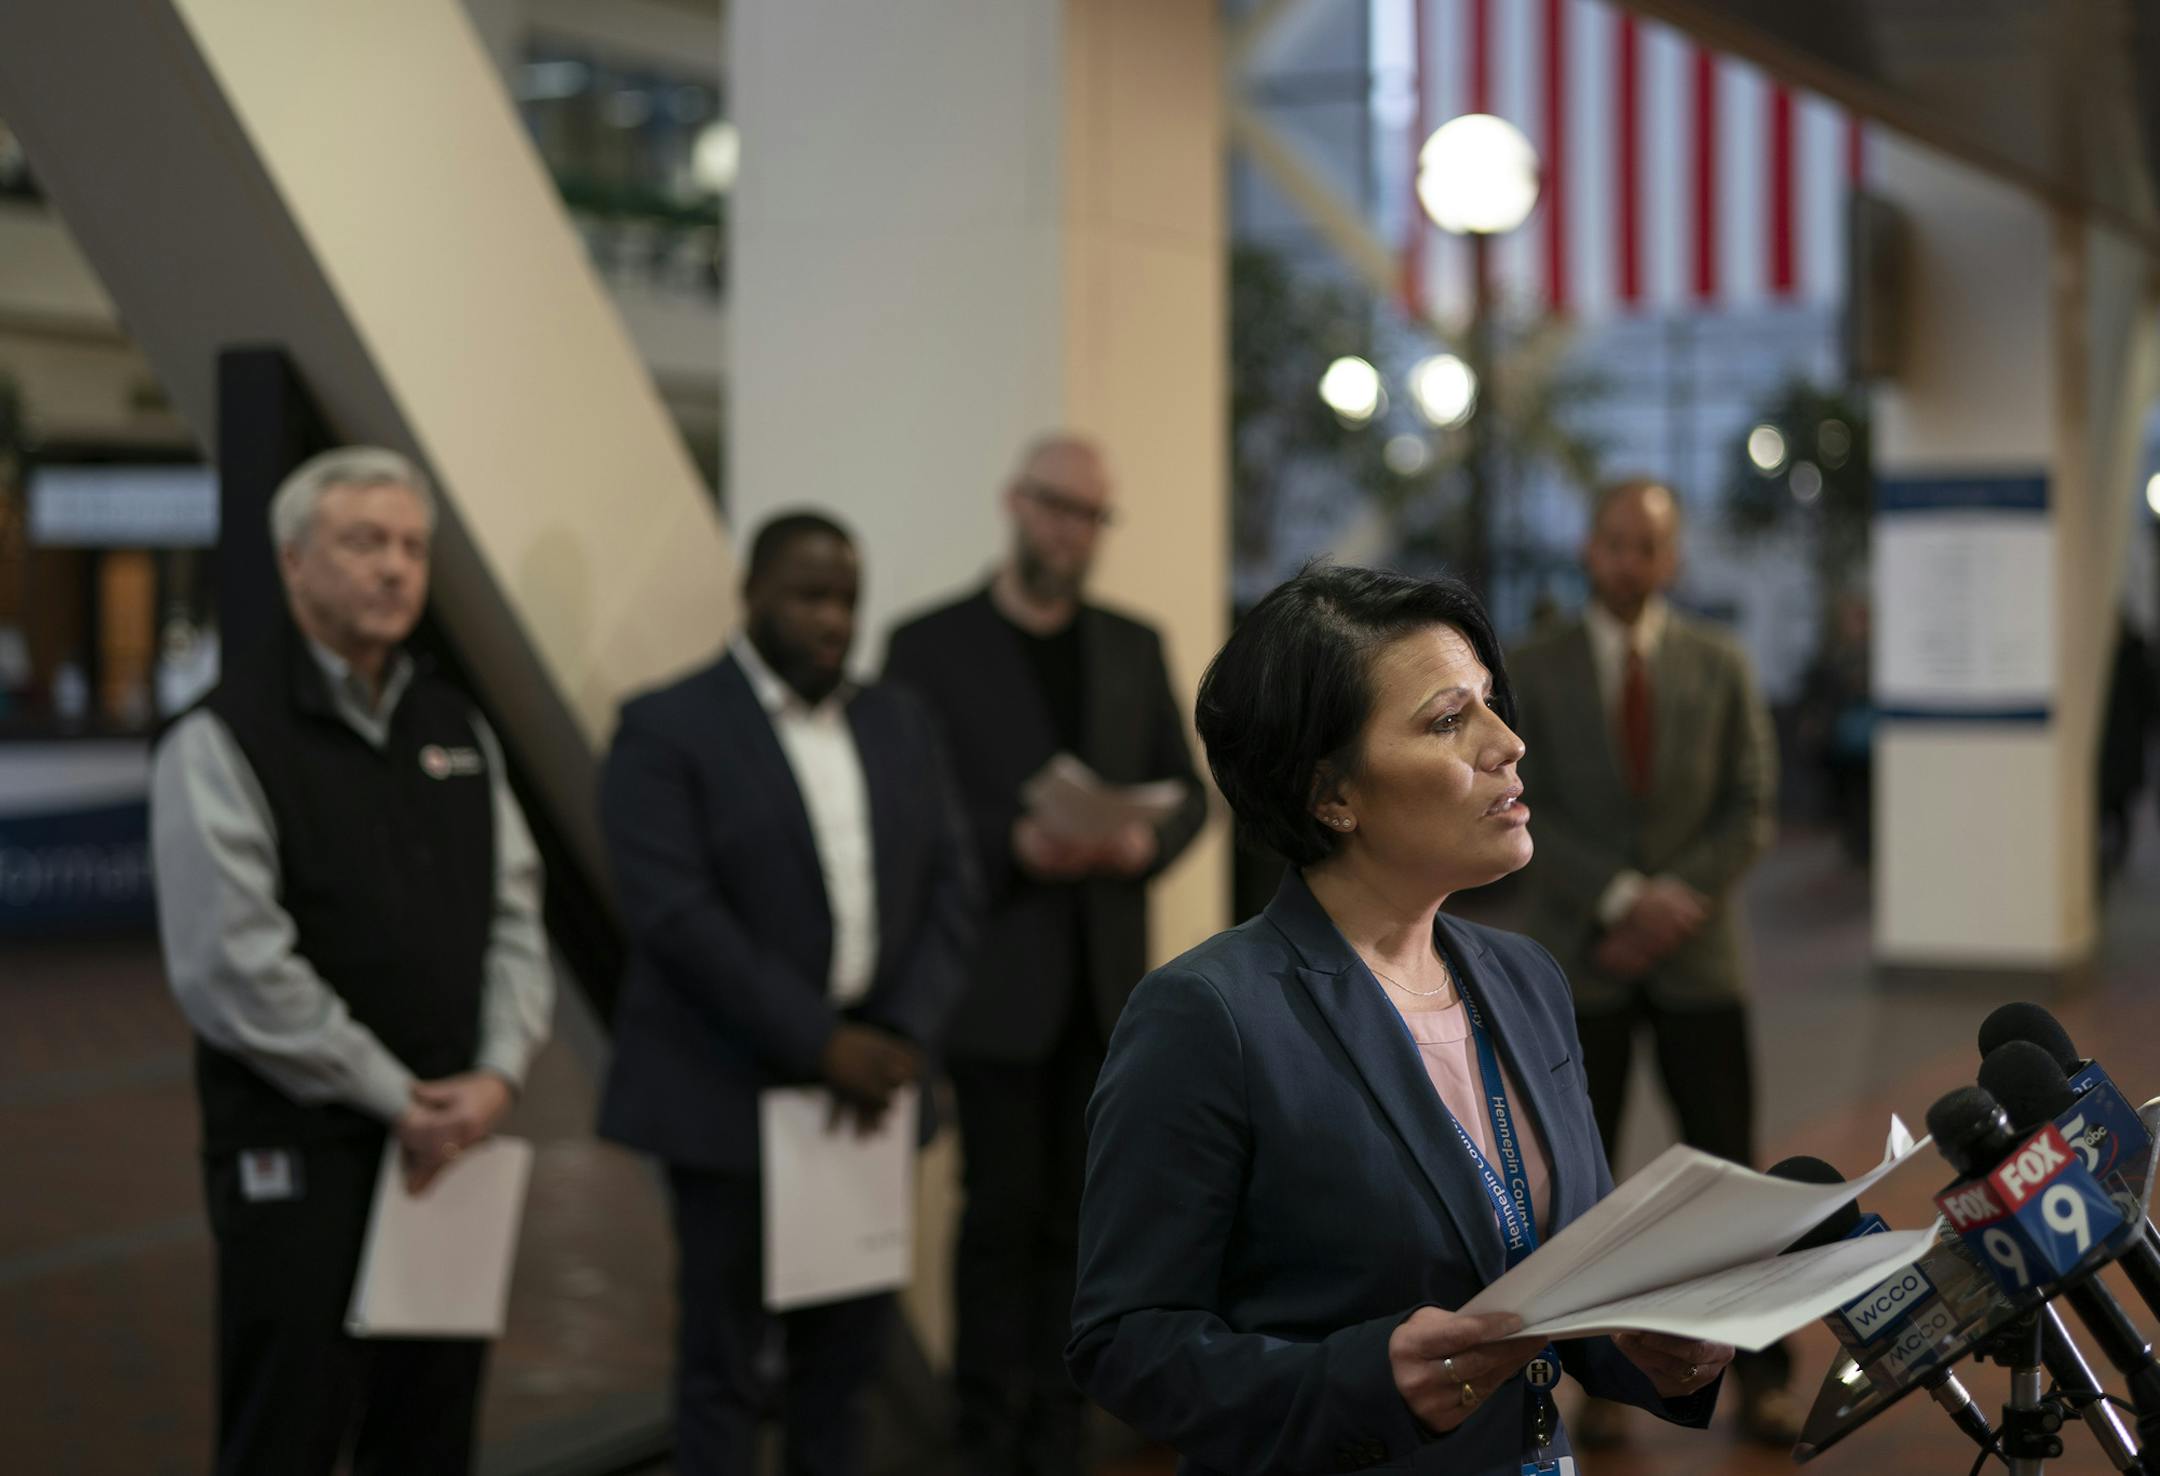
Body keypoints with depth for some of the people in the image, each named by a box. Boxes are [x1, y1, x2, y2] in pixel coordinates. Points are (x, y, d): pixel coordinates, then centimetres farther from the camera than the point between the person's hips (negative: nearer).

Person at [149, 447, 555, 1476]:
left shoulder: (456, 728, 12)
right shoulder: (224, 741, -8)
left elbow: (514, 915, 11)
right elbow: (232, 965, -14)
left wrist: (499, 1073, -6)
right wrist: (396, 1099, -12)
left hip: (445, 1137, 6)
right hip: (295, 1155, -6)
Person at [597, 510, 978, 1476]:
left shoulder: (900, 725, 12)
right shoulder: (666, 730, -6)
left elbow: (950, 888, 7)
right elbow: (674, 913, -15)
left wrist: (901, 1035, -8)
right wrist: (818, 1045, -18)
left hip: (864, 1093, 5)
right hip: (729, 1099, -5)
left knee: (845, 1353, 9)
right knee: (723, 1365, 2)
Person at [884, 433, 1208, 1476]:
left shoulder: (1133, 647, 13)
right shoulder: (932, 645, -1)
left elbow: (1186, 787, 13)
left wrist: (1148, 842, -9)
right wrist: (1012, 846, -19)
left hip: (1107, 978, 4)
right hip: (997, 981, -4)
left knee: (1076, 1219, 7)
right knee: (1003, 1214, -1)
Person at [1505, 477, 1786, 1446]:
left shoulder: (1720, 667, 4)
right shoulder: (1535, 672, 0)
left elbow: (1751, 809, 1)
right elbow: (1528, 811, -6)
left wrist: (1673, 901, -12)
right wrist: (1620, 897, -17)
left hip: (1696, 955, 1)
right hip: (1581, 958, 0)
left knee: (1729, 1170, 1)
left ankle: (1761, 1379, 10)